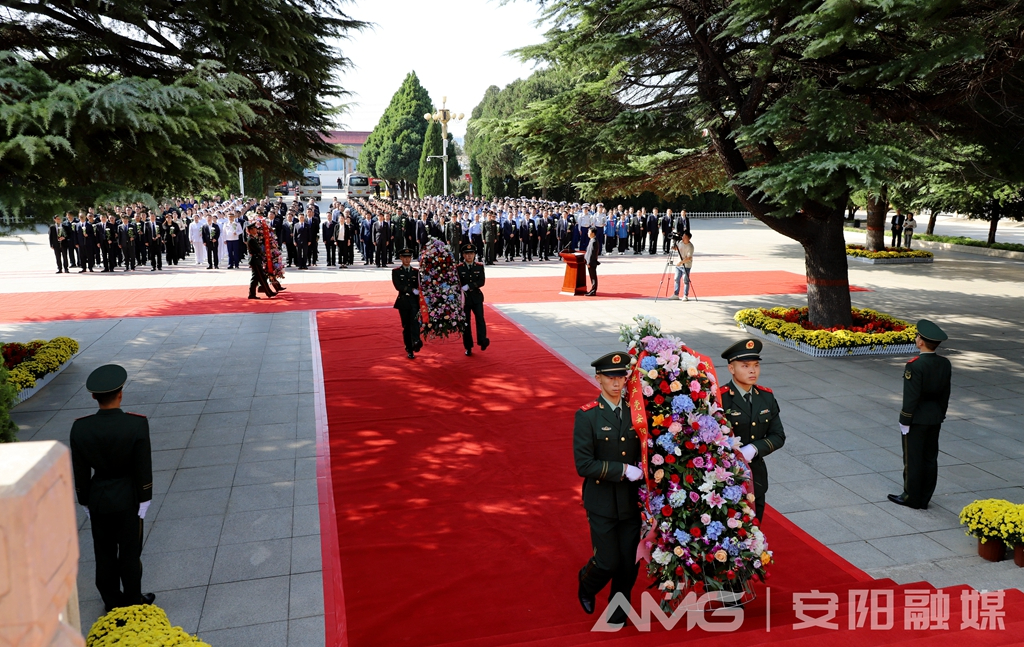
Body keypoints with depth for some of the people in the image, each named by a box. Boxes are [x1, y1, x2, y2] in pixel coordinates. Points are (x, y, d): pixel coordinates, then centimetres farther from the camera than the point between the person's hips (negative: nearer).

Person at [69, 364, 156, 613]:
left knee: (104, 553, 18)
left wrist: (86, 504, 11)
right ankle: (133, 602, 27)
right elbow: (143, 470, -15)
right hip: (128, 500, -2)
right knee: (129, 552, 13)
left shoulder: (80, 428, -12)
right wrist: (143, 505, -3)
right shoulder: (137, 425, -21)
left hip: (98, 499, 3)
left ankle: (112, 601, 34)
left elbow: (80, 472, -3)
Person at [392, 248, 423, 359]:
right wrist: (412, 290, -18)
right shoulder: (396, 271, 3)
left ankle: (416, 342, -41)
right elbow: (398, 286, -11)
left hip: (415, 301, 0)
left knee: (415, 321, -23)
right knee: (406, 326, 4)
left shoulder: (416, 271, 10)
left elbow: (419, 288, 9)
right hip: (403, 301, 0)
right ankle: (409, 350, 12)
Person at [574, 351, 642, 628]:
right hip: (602, 502, -3)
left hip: (632, 500, 4)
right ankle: (587, 584, 35)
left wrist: (642, 470, -8)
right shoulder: (587, 415, -11)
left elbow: (643, 453, 11)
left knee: (630, 562, 8)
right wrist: (622, 469, -21)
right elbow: (584, 465, -17)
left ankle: (618, 609, 35)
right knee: (608, 562, -1)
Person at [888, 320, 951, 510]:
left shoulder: (915, 366, -23)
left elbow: (911, 397, -21)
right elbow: (945, 395, 8)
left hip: (916, 420, -7)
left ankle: (912, 498, 15)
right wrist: (940, 415, 18)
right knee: (930, 459, 14)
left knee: (913, 459, 5)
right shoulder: (945, 364, -1)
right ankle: (925, 499, 23)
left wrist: (904, 421, -12)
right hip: (935, 419, 7)